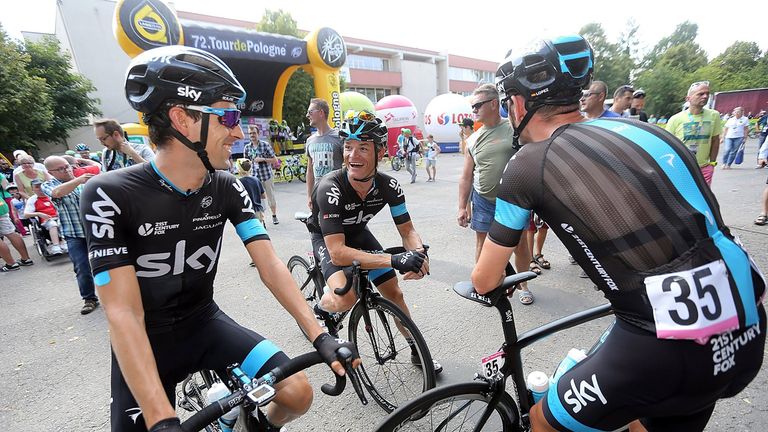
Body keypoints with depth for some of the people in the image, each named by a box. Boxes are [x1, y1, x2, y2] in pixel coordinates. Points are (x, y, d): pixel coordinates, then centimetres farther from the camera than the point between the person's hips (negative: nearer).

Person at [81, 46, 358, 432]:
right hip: (144, 344, -2)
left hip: (204, 324, 3)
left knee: (298, 393, -9)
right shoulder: (109, 195, -20)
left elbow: (269, 265, -14)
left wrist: (319, 335, -22)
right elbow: (123, 313, -24)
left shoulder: (228, 188, -9)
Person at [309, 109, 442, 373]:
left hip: (357, 234, 4)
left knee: (394, 292, 3)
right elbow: (337, 251, -41)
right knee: (347, 297, -29)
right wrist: (394, 260, -50)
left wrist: (419, 253, -39)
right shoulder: (330, 188, -36)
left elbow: (407, 231, -15)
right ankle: (321, 311, 9)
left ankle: (417, 351, 26)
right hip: (327, 239, -4)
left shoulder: (389, 186, -23)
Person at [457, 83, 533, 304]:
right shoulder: (473, 139, 4)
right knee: (482, 243, 9)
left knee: (520, 244, 9)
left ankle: (522, 285, 31)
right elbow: (466, 177, 6)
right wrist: (462, 207, 3)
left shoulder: (515, 130, -4)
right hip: (483, 200, 2)